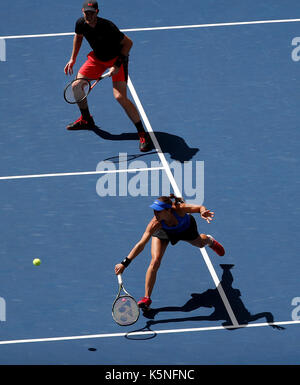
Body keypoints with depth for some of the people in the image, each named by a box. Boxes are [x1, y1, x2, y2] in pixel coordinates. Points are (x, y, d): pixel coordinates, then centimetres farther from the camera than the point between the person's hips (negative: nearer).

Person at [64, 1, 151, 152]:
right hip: (97, 57, 7)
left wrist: (117, 66, -25)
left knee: (120, 97, -22)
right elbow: (78, 36, 11)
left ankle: (142, 135, -13)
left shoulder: (107, 27, -32)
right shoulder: (81, 23, -14)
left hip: (117, 58, -7)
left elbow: (128, 43, -22)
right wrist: (73, 59, 11)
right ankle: (86, 120, 32)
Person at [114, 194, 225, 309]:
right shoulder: (155, 224, -44)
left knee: (200, 243, 32)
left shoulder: (179, 209, -46)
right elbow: (141, 244, -45)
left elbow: (200, 208, -32)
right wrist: (124, 263, -53)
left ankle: (210, 240, 73)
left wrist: (203, 212, -58)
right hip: (164, 232, -1)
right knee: (155, 262, -21)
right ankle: (146, 298, -8)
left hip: (186, 227, 2)